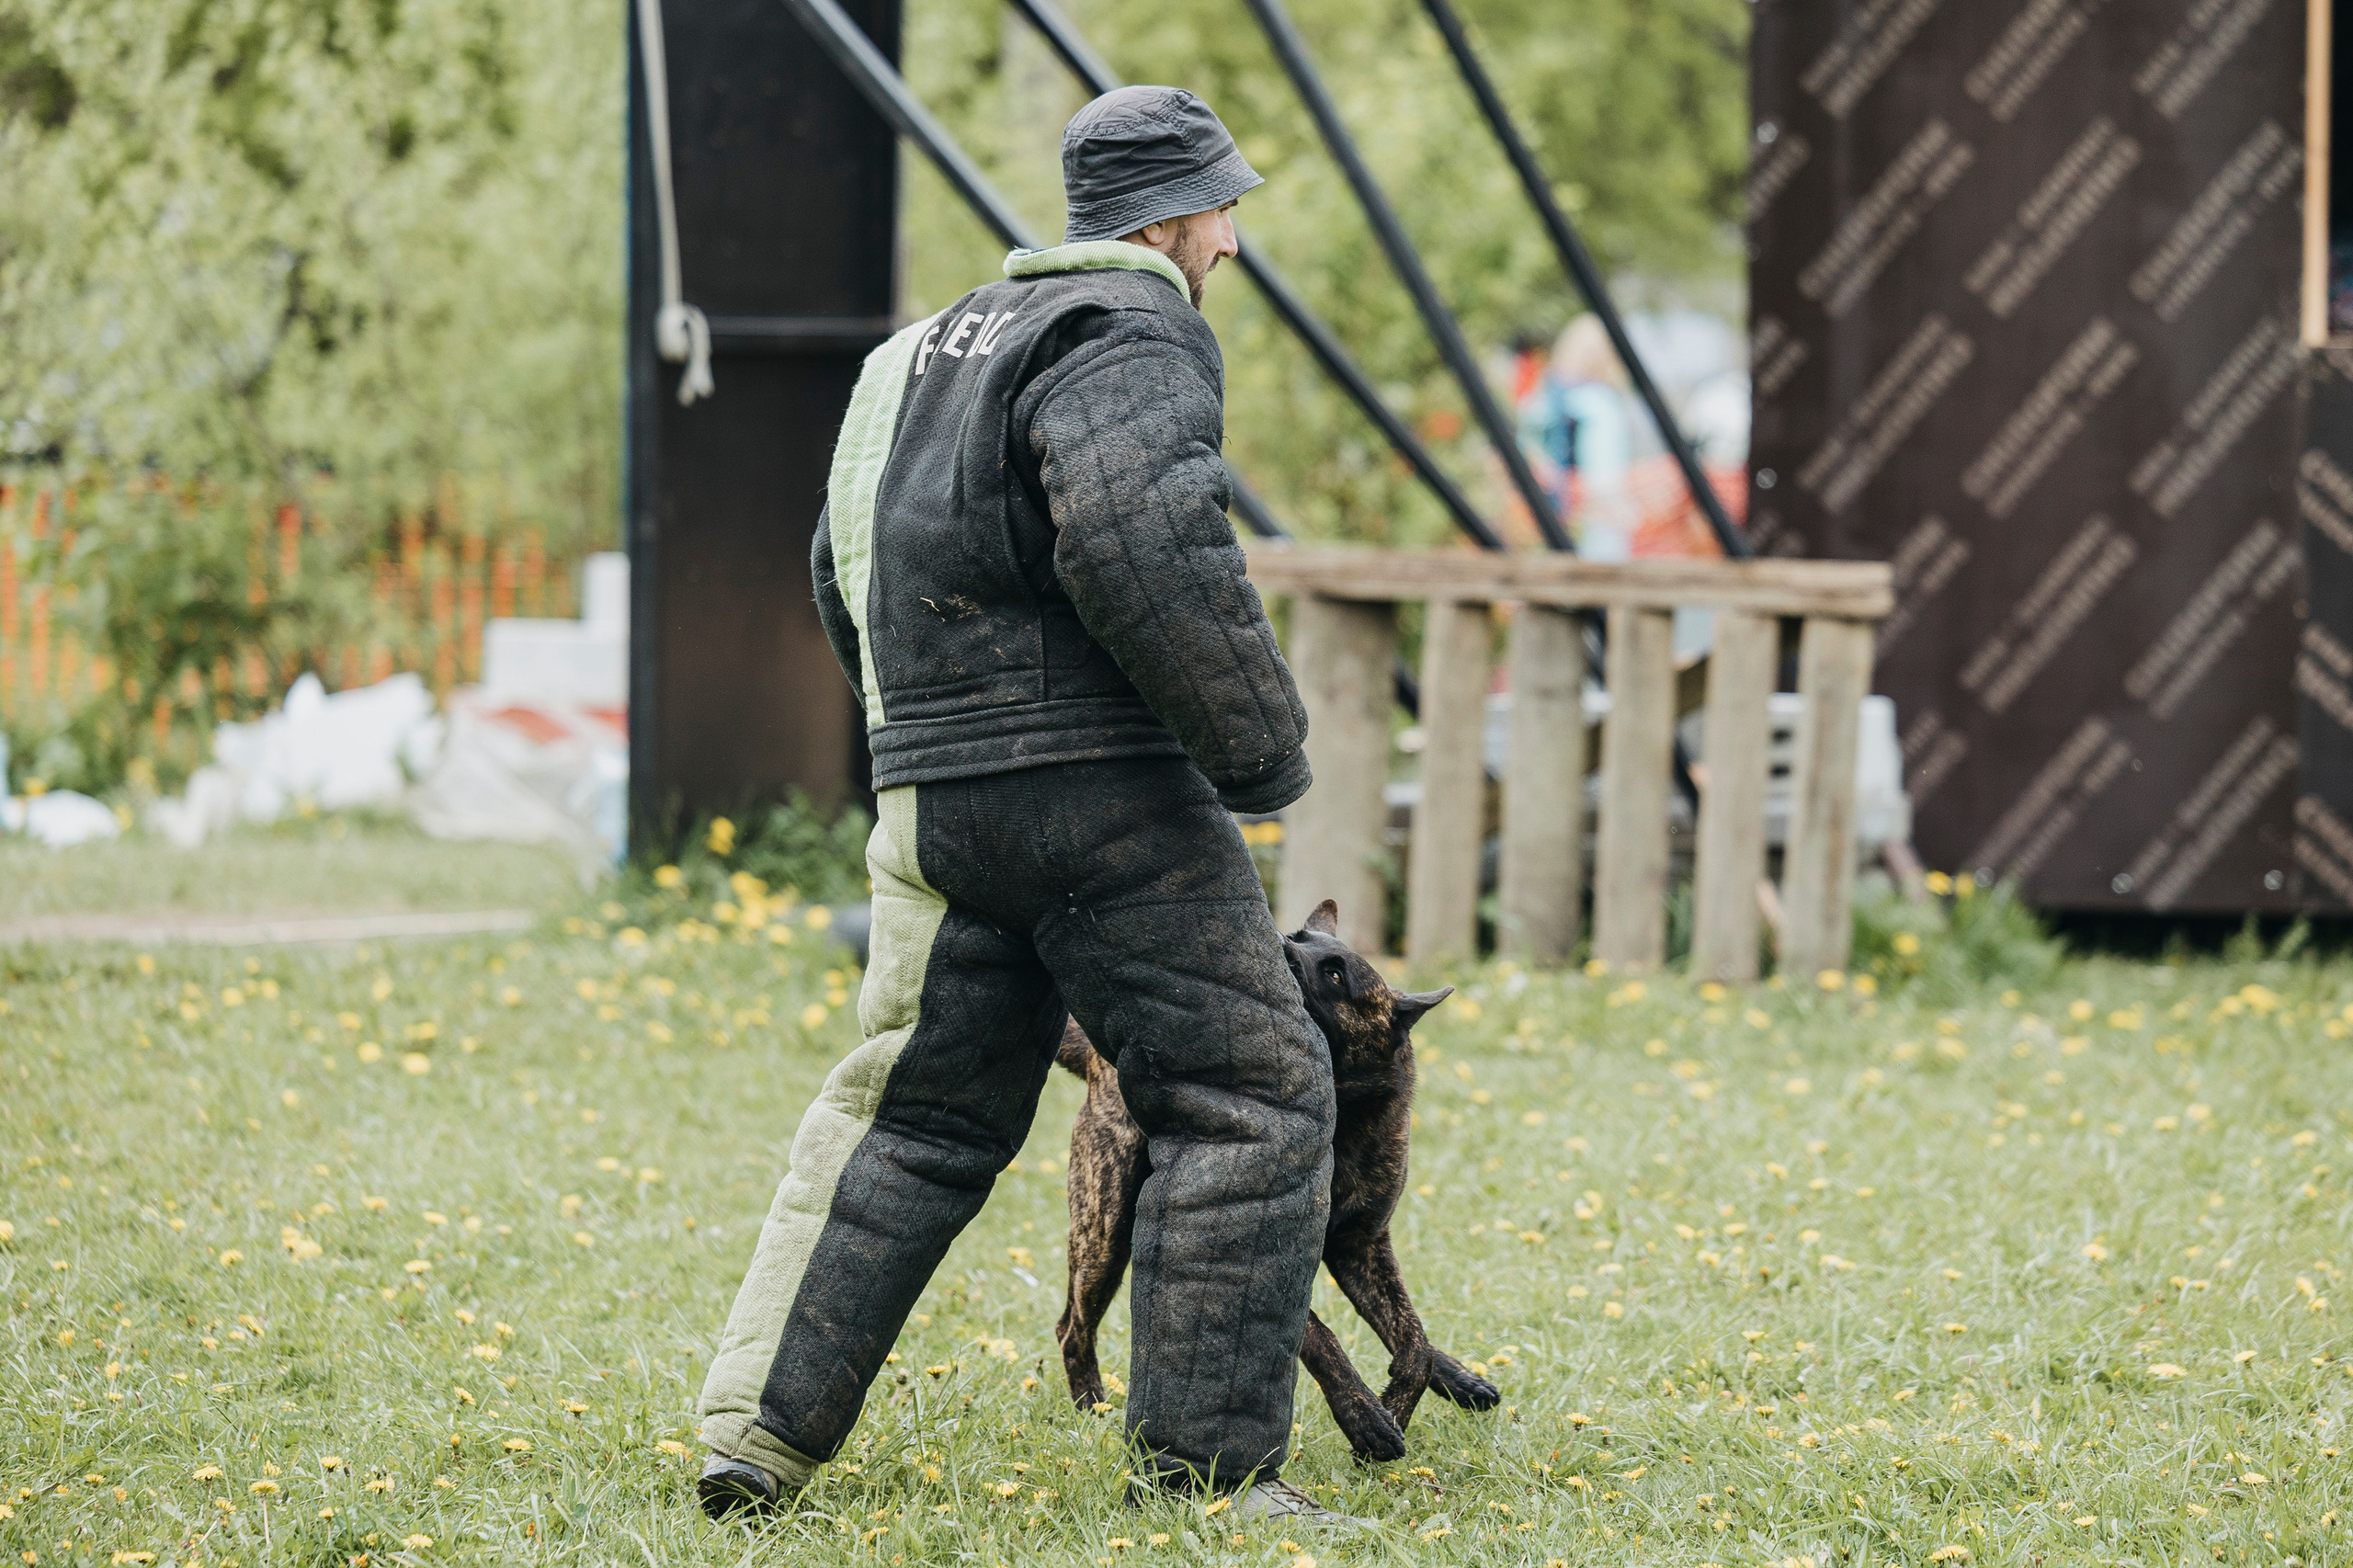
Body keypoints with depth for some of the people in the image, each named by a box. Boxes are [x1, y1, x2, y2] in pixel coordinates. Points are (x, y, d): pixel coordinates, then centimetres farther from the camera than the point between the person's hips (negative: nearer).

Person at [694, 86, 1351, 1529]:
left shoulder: (940, 347, 22)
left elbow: (844, 583, 28)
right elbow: (1147, 551, -25)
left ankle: (760, 1429, 12)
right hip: (1107, 798, -9)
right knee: (1250, 1099, -1)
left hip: (933, 799, 9)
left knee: (911, 1112, 16)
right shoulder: (1135, 336, -9)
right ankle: (1208, 1464, -3)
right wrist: (1265, 745, -16)